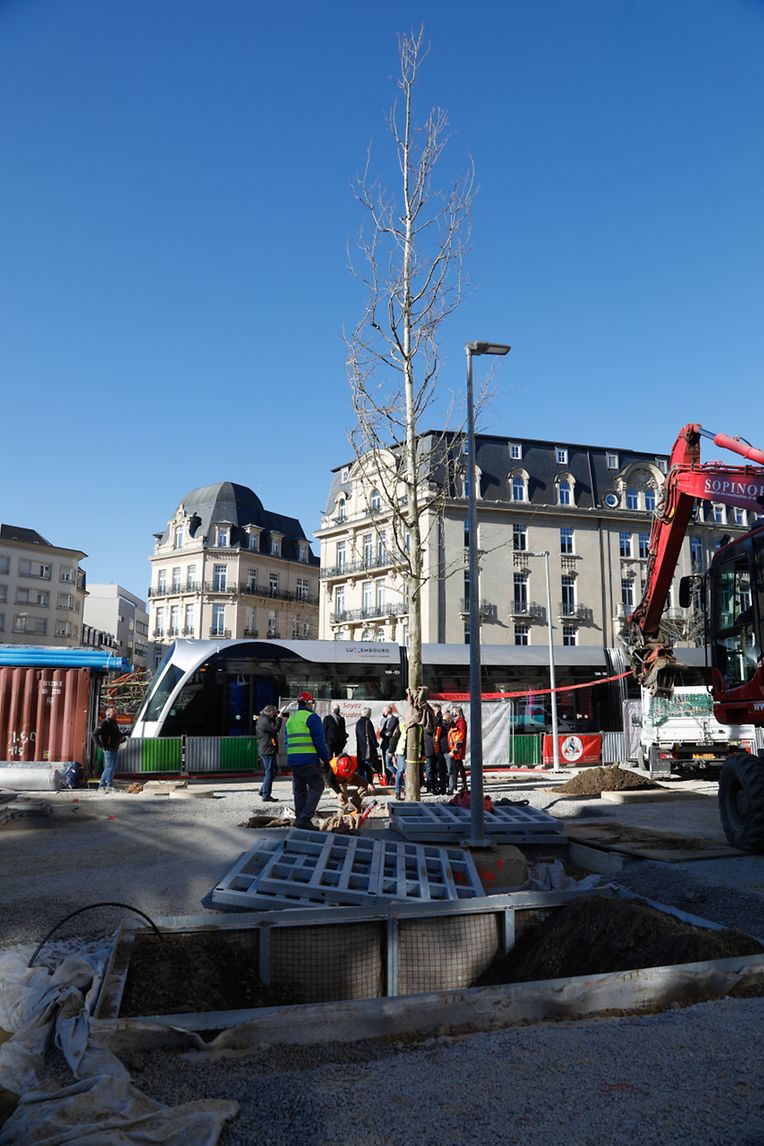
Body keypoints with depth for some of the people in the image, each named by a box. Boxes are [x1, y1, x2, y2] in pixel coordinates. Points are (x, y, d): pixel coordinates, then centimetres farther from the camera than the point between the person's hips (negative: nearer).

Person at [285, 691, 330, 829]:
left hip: (292, 760, 7)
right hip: (309, 761, -7)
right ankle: (305, 818, -9)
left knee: (299, 790, 14)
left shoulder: (290, 719, 17)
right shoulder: (312, 717, -7)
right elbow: (319, 741, -11)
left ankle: (299, 818, 15)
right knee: (316, 786, 1)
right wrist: (326, 759, -5)